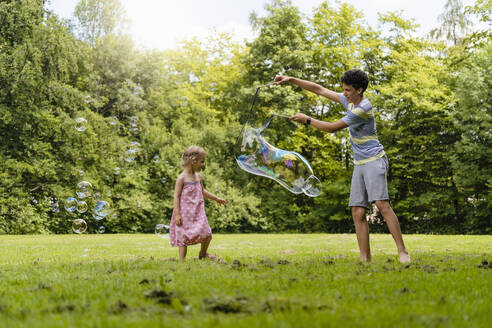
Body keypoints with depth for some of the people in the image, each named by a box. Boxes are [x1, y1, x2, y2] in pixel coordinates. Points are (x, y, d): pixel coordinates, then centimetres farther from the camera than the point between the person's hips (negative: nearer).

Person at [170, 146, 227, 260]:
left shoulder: (198, 176, 11)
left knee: (207, 235, 0)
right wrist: (177, 214, -17)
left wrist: (216, 198, 28)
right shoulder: (182, 178, -10)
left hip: (198, 212, 6)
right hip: (185, 213, -6)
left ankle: (203, 253, 26)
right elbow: (176, 196, -12)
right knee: (184, 238, -2)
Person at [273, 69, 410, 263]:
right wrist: (291, 80, 9)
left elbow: (333, 127, -13)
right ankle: (365, 259, -3)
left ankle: (402, 252, -19)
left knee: (382, 204, -21)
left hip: (374, 161, -8)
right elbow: (320, 90, 14)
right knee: (357, 213, -2)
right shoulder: (349, 101, 11)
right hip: (359, 165, 8)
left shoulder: (363, 109, -16)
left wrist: (307, 120, -4)